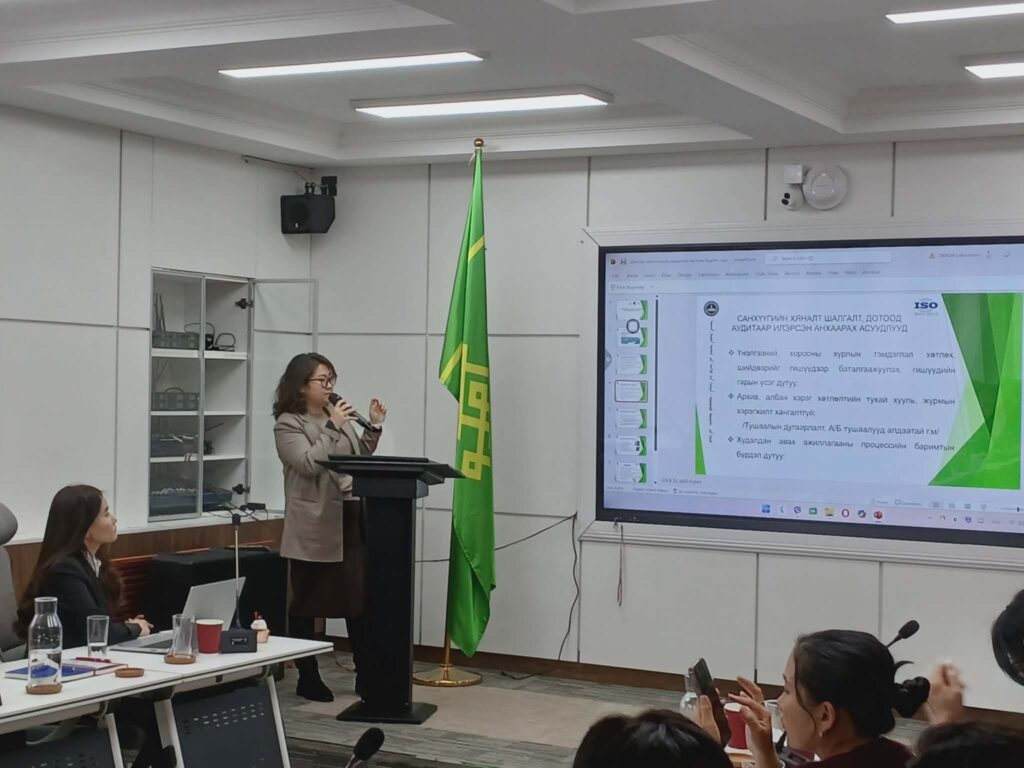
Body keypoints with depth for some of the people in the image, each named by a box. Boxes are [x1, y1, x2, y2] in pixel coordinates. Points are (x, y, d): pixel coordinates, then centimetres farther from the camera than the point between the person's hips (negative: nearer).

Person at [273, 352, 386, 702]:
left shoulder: (337, 417, 14)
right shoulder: (288, 424, -5)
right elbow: (309, 464, -18)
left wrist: (374, 427, 9)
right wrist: (332, 428, -19)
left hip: (352, 518, 6)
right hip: (316, 526, -6)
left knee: (360, 599, 5)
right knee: (307, 602, 4)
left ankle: (366, 674, 12)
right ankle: (308, 678, 13)